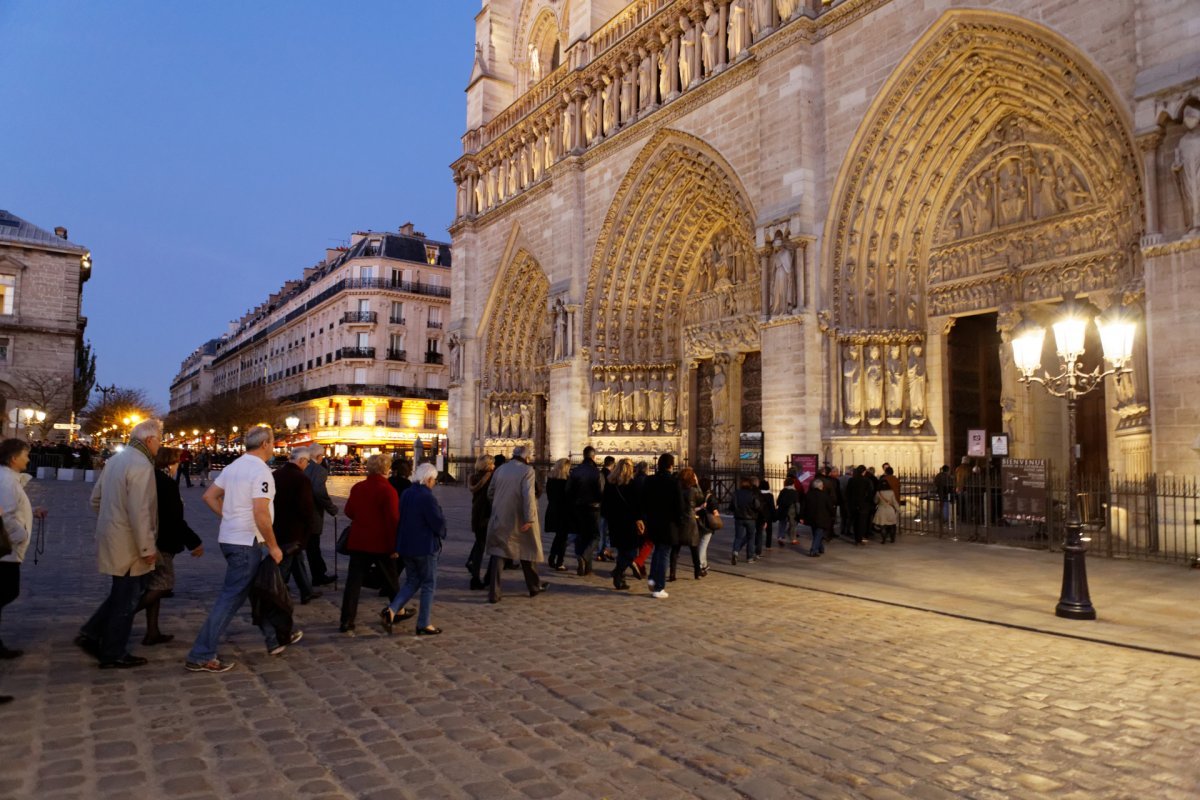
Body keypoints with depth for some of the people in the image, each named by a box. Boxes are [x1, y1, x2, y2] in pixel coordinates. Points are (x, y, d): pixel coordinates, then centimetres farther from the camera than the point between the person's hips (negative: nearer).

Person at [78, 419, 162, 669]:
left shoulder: (116, 459, 9)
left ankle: (91, 634, 24)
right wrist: (147, 547, -20)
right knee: (126, 599, 4)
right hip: (128, 544, -9)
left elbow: (96, 499, 16)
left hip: (113, 538, 9)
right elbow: (139, 512, -26)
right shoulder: (141, 466, -22)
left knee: (122, 593, 24)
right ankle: (114, 655, 14)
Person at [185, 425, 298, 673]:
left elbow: (209, 496, 14)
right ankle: (201, 657, 2)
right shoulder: (261, 471, -18)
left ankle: (276, 639, 30)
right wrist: (273, 546, -14)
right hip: (246, 542, -10)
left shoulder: (233, 467, 9)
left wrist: (230, 519, 15)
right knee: (231, 598, -3)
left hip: (229, 538, 10)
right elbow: (261, 516, -24)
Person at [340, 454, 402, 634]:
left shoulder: (357, 487, 2)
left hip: (358, 541, 4)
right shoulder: (388, 490, -15)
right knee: (390, 580, 15)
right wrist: (394, 544, -10)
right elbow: (393, 519, -17)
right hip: (381, 543, -3)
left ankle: (347, 621, -3)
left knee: (353, 581, 3)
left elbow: (349, 511, 13)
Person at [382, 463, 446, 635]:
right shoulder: (427, 497, -20)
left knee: (412, 582, 19)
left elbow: (400, 519, 14)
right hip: (425, 547, -8)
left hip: (406, 546, 8)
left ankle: (392, 610, 2)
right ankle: (423, 625, 9)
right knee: (428, 585, 5)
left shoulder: (406, 494, 6)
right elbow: (438, 522, -19)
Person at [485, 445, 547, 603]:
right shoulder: (527, 470, -11)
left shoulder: (500, 469, 4)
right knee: (527, 551, 14)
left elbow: (490, 493, 11)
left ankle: (493, 592, -2)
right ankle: (534, 586, 30)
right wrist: (529, 519, -20)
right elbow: (528, 495, -20)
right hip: (519, 520, -3)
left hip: (500, 519, 3)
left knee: (497, 553, 6)